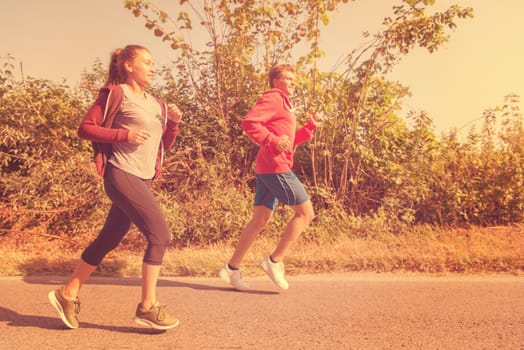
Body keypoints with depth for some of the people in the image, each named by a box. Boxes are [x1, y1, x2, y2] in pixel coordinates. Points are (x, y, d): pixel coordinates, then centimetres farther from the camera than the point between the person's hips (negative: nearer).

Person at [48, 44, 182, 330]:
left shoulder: (157, 105, 17)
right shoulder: (116, 94, -4)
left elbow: (164, 145, 19)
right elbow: (85, 128, -7)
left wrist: (173, 123, 2)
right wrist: (124, 135, -17)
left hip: (142, 180, 8)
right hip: (122, 175, -8)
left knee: (108, 240, 13)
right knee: (160, 235, -12)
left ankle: (68, 294, 28)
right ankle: (147, 307, -2)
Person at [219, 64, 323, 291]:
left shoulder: (283, 104, 27)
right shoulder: (273, 98, -5)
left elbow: (290, 141, 28)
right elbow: (249, 122, -19)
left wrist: (311, 126, 18)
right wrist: (273, 140, -23)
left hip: (266, 169, 10)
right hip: (275, 167, -10)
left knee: (260, 219, 9)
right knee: (306, 212, -4)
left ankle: (232, 268, 14)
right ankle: (275, 261, 0)